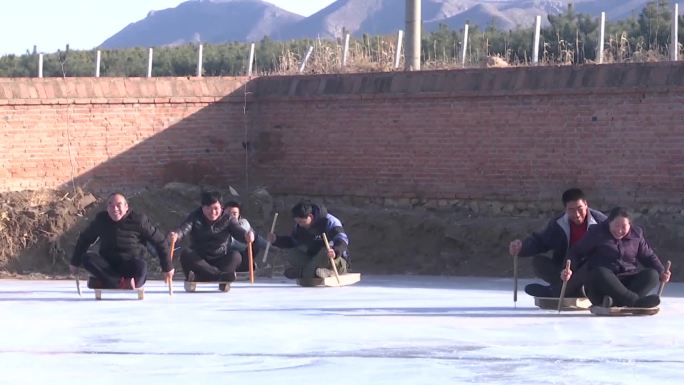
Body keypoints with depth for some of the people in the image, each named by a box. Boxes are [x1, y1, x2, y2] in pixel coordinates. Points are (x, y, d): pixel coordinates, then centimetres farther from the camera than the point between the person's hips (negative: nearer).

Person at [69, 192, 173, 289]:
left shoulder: (138, 219, -9)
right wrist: (75, 262, 15)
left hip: (131, 267, -3)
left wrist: (167, 267, -2)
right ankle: (123, 282, -32)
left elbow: (160, 241, -3)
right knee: (86, 258, -28)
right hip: (108, 266, 3)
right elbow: (85, 239, 14)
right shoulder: (101, 219, 0)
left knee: (141, 266, -39)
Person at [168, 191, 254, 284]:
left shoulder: (227, 219, 1)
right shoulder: (195, 217, -1)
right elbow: (184, 228, -19)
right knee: (185, 253, -29)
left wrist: (246, 236, -41)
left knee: (236, 256, -29)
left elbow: (238, 231, -15)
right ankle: (221, 275, -38)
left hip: (221, 262, 0)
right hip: (199, 261, 0)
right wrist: (176, 235, -44)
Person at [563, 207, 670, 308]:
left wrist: (661, 272, 2)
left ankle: (616, 301, -43)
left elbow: (649, 256, 20)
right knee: (600, 273, -39)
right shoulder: (596, 233, 2)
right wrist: (568, 270, -15)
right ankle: (635, 301, -54)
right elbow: (576, 252, 3)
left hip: (628, 280, 3)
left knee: (652, 275, -24)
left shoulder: (636, 234, 12)